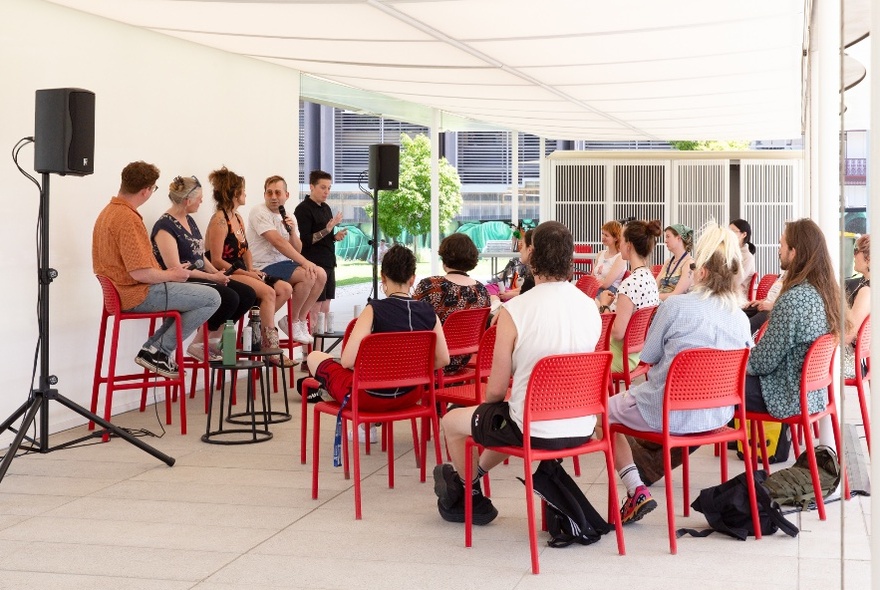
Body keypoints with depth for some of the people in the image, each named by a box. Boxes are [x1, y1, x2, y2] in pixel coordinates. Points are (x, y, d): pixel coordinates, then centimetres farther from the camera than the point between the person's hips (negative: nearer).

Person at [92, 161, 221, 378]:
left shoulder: (108, 212, 11)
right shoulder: (128, 219, -22)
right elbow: (140, 273, -27)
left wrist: (165, 272, 13)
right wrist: (171, 274, -9)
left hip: (121, 292, 11)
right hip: (139, 295, -11)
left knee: (190, 293, 26)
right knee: (211, 298, -8)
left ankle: (155, 346, 13)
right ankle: (159, 351, -5)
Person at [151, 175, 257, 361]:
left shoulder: (189, 220, 14)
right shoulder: (165, 227, -14)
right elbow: (175, 268, -19)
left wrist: (217, 272, 0)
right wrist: (212, 277, -16)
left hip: (200, 278, 9)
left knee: (247, 294, -4)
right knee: (229, 298, -27)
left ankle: (214, 339, 7)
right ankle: (198, 345, -10)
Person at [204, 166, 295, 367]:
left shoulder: (238, 218, 15)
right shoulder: (219, 220, -13)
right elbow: (217, 261, -18)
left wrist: (251, 270, 1)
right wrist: (246, 273, -16)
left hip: (240, 273, 9)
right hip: (226, 276, -9)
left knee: (285, 289, -3)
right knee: (268, 292, -27)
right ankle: (271, 348, -23)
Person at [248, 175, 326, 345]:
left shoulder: (288, 217, 12)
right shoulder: (259, 213, -11)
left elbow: (297, 250, 9)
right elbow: (277, 241, -23)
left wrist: (292, 230, -11)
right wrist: (304, 262, -27)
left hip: (283, 263, 8)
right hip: (264, 267, -8)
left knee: (320, 275, -5)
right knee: (307, 275, -24)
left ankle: (301, 319, 5)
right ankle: (293, 322, -8)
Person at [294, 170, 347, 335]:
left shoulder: (326, 208, 17)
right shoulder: (303, 209, -9)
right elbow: (304, 240, -15)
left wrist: (337, 236, 7)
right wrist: (327, 230, -22)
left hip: (328, 264, 9)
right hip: (313, 265, -9)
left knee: (325, 309, 7)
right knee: (314, 309, -9)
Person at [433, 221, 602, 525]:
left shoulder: (514, 310, -18)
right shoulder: (591, 307, -2)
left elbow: (496, 390, -12)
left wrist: (486, 406, 13)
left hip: (534, 431, -6)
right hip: (581, 429, 6)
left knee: (452, 421, 21)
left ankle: (472, 499, 41)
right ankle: (473, 473, 52)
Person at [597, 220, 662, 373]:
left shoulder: (630, 283, -25)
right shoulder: (649, 277, 3)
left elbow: (617, 332, -24)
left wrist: (604, 305, -10)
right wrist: (613, 301, 11)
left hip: (623, 357, -9)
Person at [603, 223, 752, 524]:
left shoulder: (675, 306, -17)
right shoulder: (741, 318, -3)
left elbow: (648, 358, -6)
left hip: (671, 414, -6)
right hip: (718, 416, 6)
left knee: (605, 411, 18)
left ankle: (636, 490, 5)